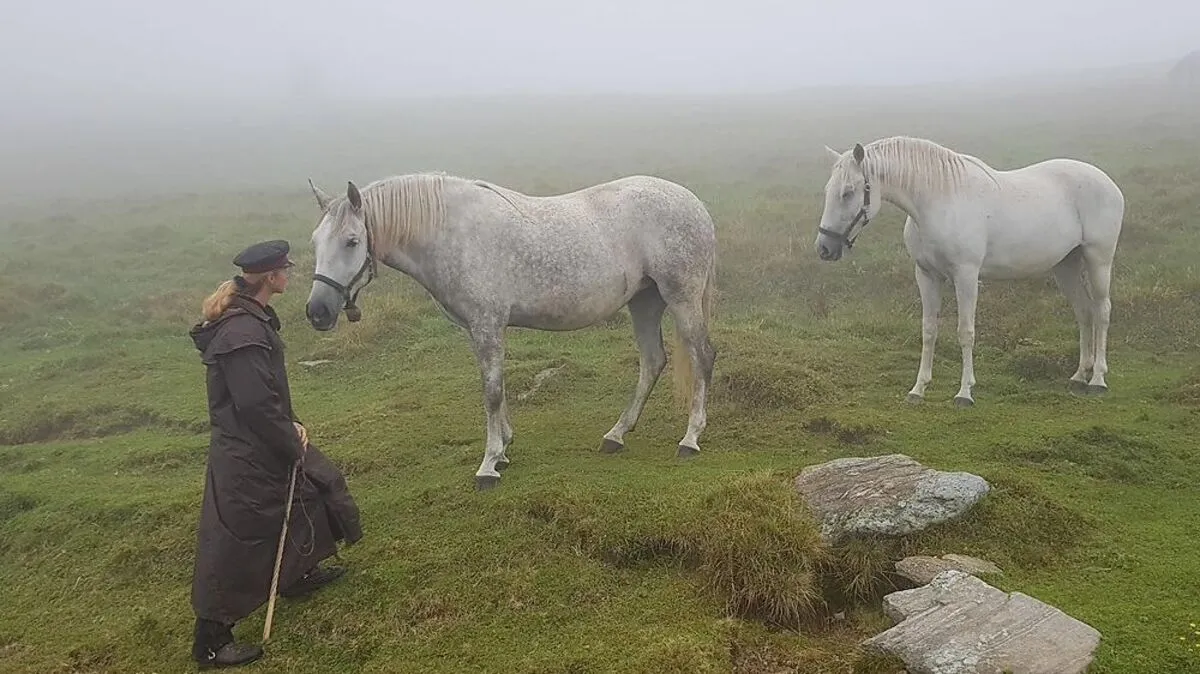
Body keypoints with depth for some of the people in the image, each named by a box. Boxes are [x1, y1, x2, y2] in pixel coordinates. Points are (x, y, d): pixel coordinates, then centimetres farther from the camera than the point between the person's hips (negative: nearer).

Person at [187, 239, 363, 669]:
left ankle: (297, 575, 46)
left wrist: (291, 426, 5)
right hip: (246, 459, -10)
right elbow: (256, 406, -27)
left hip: (264, 444, 10)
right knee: (236, 542, 0)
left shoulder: (252, 318, 6)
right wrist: (292, 446, -15)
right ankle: (210, 643, 14)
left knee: (314, 487, 25)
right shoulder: (243, 334, -27)